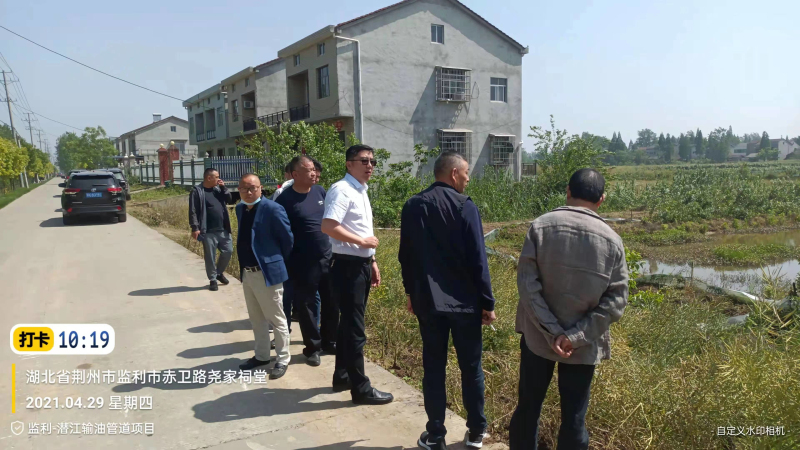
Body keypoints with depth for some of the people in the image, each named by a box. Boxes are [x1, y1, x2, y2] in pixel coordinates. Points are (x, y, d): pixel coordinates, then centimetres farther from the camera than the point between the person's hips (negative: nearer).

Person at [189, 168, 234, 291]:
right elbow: (193, 211, -10)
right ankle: (213, 279, 17)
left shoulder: (218, 189, 12)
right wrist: (195, 228, -17)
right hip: (208, 231, -6)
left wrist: (223, 187, -2)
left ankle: (219, 272, 31)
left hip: (223, 230, 6)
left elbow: (230, 201, 8)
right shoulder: (197, 191, -7)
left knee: (228, 251, 9)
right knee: (210, 257, 4)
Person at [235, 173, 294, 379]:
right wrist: (244, 268, 17)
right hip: (247, 273, 8)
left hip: (267, 273, -7)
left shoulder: (272, 209, -15)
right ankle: (261, 356, 34)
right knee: (256, 318, 19)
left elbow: (288, 238, -10)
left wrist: (280, 262, 1)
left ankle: (282, 360, 19)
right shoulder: (240, 209, 9)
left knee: (276, 319, 5)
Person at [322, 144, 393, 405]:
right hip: (348, 266, -10)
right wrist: (362, 241, -19)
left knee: (349, 324, 18)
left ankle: (342, 377, 32)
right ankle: (361, 389, 10)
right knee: (354, 328, -1)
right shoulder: (342, 190, -14)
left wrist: (372, 261, 19)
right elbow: (328, 227, -26)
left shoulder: (361, 192, 15)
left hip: (361, 265, 10)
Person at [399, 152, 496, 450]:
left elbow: (406, 256, 9)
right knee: (471, 367, 11)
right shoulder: (465, 207, -11)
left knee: (433, 367, 11)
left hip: (427, 300, 3)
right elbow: (477, 259, -12)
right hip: (464, 301, -3)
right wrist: (487, 302, -5)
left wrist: (410, 292, 20)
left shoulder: (412, 207, 3)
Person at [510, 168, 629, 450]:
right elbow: (616, 299, -9)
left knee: (527, 408, 16)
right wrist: (576, 336, -13)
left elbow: (527, 283, -16)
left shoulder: (541, 226, -9)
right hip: (582, 345, 0)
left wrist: (551, 331, -14)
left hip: (537, 336, 0)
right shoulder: (612, 240, -6)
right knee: (574, 418, 13)